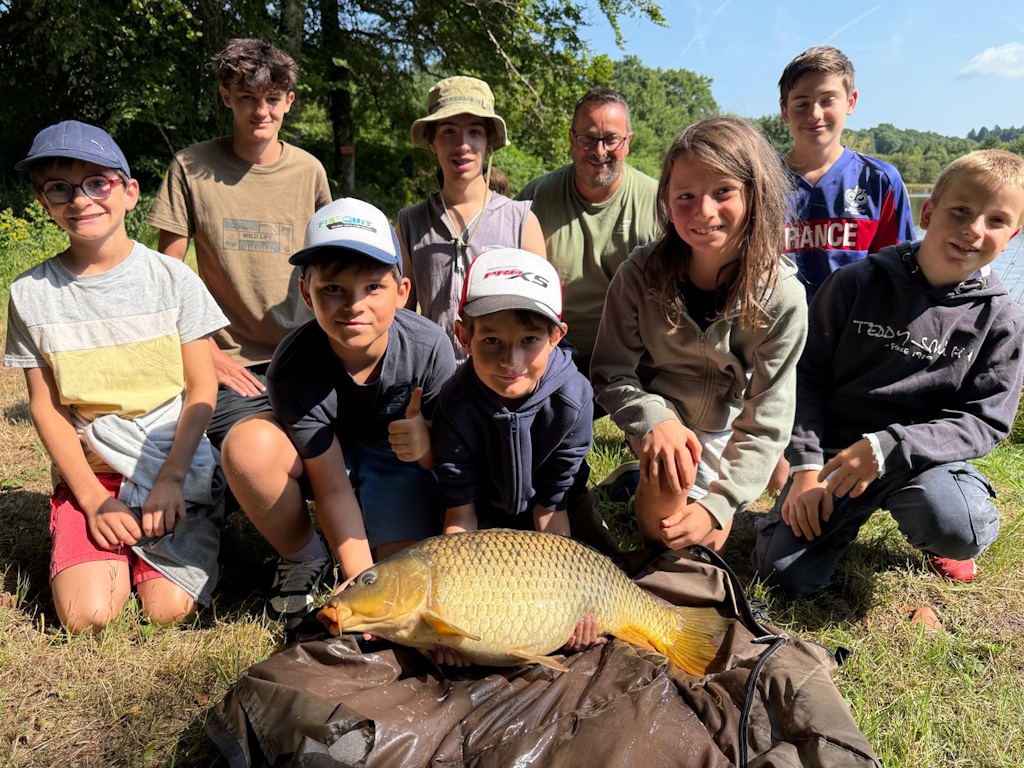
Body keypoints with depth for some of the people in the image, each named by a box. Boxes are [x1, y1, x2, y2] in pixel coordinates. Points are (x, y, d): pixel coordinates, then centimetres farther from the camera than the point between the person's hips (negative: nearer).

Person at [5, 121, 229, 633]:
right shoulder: (31, 293, 0)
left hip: (179, 466, -1)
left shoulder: (172, 278, -4)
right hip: (89, 473, 1)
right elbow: (44, 406, 2)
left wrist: (171, 479, -12)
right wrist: (93, 498, -7)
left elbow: (202, 388, -3)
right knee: (86, 616, -16)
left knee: (168, 610, -13)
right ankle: (113, 550, 16)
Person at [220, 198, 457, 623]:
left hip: (398, 459, 0)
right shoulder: (294, 369, -29)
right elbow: (333, 487, -24)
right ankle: (304, 557, -4)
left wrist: (425, 446, -40)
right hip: (325, 454, 0)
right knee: (248, 444, -32)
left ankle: (379, 531, 18)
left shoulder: (428, 347, -27)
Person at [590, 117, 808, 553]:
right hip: (660, 411, -1)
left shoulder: (782, 296, -22)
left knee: (705, 543, 8)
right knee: (669, 476, -33)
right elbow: (610, 375, -16)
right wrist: (656, 420, -37)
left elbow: (765, 421, -19)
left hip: (726, 430, 2)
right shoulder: (640, 276, -22)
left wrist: (717, 504, -27)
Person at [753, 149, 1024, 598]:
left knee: (958, 532, -34)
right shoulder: (856, 283, -3)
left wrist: (886, 447, -22)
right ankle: (855, 510, 17)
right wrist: (807, 467, -10)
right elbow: (808, 376, -1)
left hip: (926, 456, 0)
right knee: (783, 575, -14)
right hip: (837, 449, 0)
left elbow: (985, 422, -6)